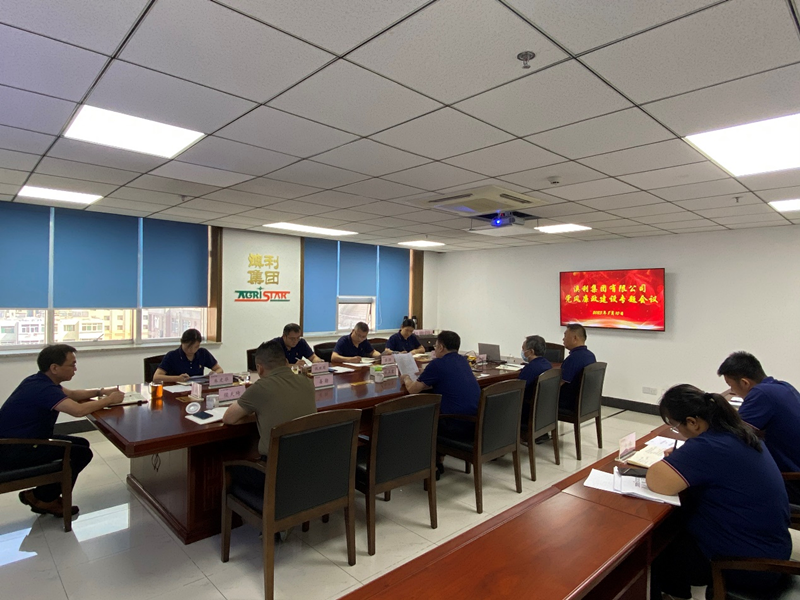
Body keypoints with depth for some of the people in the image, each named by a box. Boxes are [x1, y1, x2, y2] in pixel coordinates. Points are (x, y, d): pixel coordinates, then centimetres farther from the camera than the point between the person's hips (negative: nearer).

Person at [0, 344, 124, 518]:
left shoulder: (40, 381, 4)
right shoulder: (43, 389, -27)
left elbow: (72, 394, 19)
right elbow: (79, 410, -40)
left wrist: (101, 392, 4)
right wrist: (108, 400, -23)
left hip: (21, 441, 10)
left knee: (81, 444, 9)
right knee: (81, 453, -13)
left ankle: (45, 494, 17)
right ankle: (42, 499, 7)